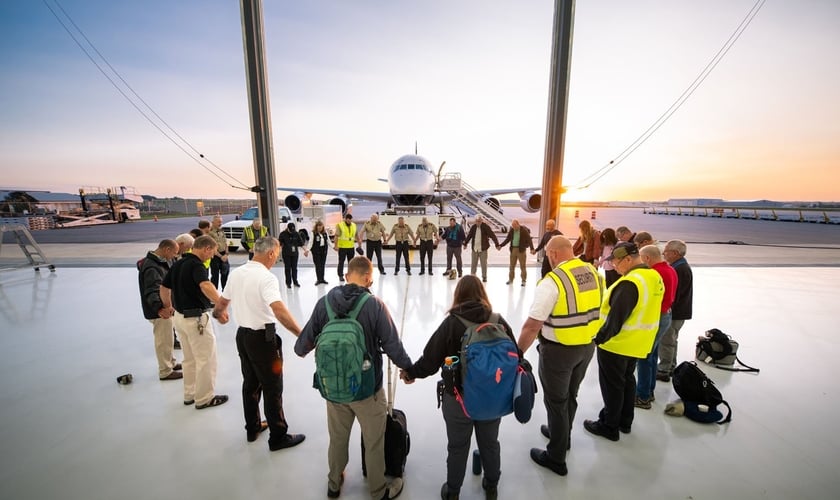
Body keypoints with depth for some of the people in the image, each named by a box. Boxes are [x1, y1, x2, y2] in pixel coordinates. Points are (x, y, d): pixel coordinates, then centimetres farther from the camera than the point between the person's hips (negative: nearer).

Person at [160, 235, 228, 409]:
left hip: (180, 317, 9)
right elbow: (205, 286, -40)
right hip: (196, 318, -9)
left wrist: (168, 307, 30)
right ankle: (204, 398, 17)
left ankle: (189, 394, 34)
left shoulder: (178, 263, 7)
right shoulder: (196, 265, -21)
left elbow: (164, 287, 17)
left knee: (189, 358, 22)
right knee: (206, 359, 5)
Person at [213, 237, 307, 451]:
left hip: (242, 334, 8)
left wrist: (219, 313, 40)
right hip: (263, 337, -8)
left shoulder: (236, 273, 2)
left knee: (250, 383, 22)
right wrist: (301, 334, -37)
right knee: (272, 389, 6)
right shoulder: (266, 277, -22)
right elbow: (279, 310, -36)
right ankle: (278, 437, 20)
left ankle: (252, 428, 39)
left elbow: (222, 301, 17)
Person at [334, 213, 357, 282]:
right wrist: (336, 245, -16)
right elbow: (336, 236, -11)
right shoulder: (340, 225, -8)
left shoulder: (354, 225, 8)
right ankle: (341, 276, 13)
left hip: (351, 247, 5)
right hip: (342, 247, -4)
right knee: (341, 262, 3)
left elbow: (356, 235, 15)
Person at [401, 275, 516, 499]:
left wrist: (410, 372, 4)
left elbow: (430, 360, -15)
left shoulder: (450, 323, -19)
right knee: (490, 443, 25)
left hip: (458, 398, -2)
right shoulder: (499, 321, -11)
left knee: (457, 446, 20)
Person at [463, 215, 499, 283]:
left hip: (483, 249, -3)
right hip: (474, 249, 3)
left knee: (484, 264, 5)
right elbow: (469, 236, 16)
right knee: (473, 264, 9)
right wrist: (465, 243, 22)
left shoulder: (486, 227, -8)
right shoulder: (473, 227, 4)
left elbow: (492, 235, -12)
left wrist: (497, 244, -18)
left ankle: (484, 277, 18)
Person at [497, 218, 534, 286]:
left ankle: (523, 280, 15)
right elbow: (507, 239, 9)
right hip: (513, 249, 4)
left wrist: (532, 248, -28)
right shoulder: (511, 230, 2)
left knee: (522, 266, 4)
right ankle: (510, 279, 23)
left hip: (521, 250, -4)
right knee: (511, 266, 10)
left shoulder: (524, 230, -11)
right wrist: (500, 245, 0)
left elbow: (529, 240, -15)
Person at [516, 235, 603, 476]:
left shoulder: (552, 281, -25)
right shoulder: (594, 273, -2)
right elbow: (597, 309, 11)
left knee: (556, 401, 12)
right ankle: (562, 435, 50)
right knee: (570, 395, 27)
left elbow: (532, 325, -26)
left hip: (559, 350, -7)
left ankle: (556, 457, 31)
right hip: (587, 346, 7)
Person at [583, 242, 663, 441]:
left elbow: (616, 317, -28)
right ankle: (625, 421, 40)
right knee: (627, 379, 24)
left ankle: (609, 426, 24)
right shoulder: (654, 277, 2)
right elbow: (645, 311, 11)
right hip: (638, 343, 9)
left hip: (616, 344, -9)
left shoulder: (630, 283, -29)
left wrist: (600, 337, -17)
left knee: (612, 385, 8)